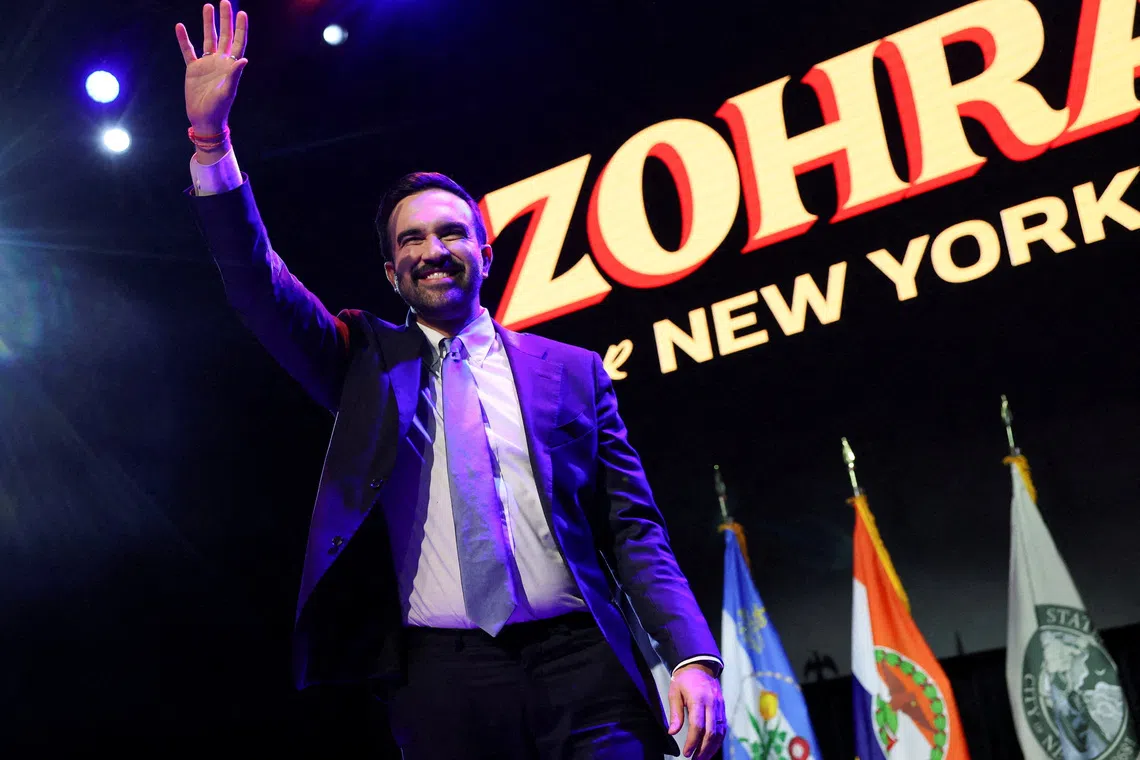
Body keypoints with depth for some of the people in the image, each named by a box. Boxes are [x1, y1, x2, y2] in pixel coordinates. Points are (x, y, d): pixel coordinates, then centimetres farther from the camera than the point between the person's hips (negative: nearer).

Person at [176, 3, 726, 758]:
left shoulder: (574, 371, 11)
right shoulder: (367, 360, 14)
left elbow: (634, 530, 7)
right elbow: (260, 288, 2)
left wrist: (694, 657, -6)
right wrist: (211, 139, -9)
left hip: (581, 663, 0)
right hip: (442, 675, 0)